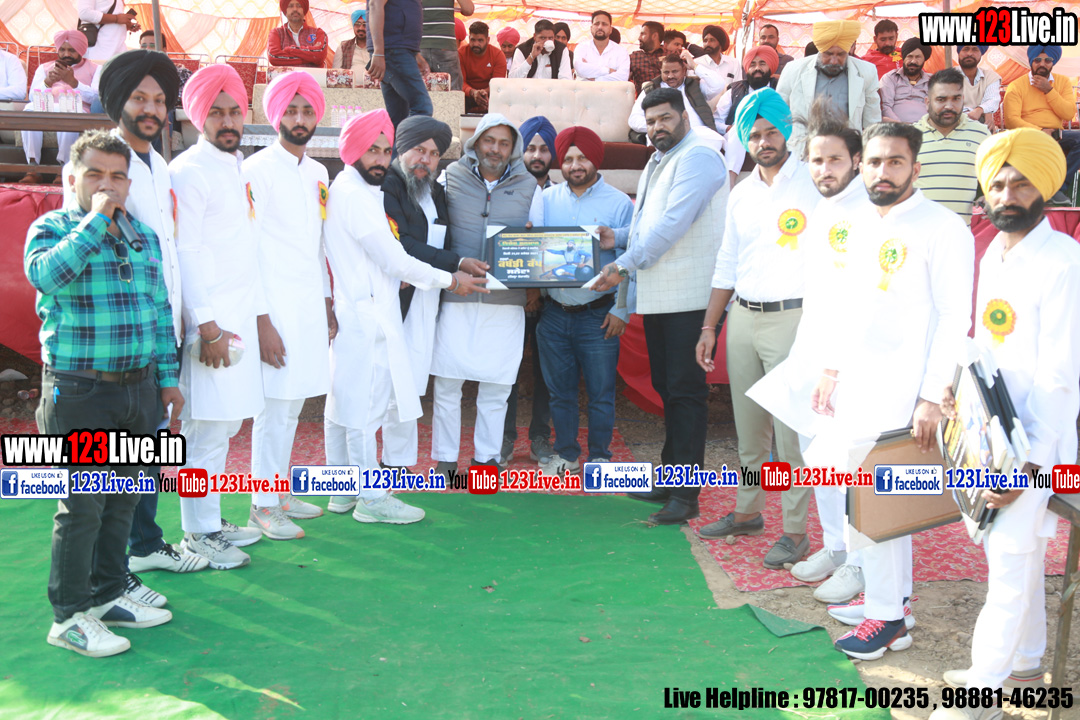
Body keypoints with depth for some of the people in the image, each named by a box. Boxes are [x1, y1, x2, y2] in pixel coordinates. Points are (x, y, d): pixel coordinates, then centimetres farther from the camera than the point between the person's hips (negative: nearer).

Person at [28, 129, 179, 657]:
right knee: (83, 505, -1)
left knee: (123, 498, 15)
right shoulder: (52, 228, -4)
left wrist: (167, 377, 14)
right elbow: (45, 274, -27)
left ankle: (108, 594, 31)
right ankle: (69, 616, 13)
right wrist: (96, 220, -22)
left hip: (139, 389, 6)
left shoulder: (145, 236, 12)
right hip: (80, 392, -6)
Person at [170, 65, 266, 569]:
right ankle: (198, 535, 8)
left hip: (239, 318, 9)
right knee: (207, 428, -3)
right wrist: (208, 326, -19)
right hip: (210, 322, -8)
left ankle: (211, 521, 24)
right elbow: (185, 252, -15)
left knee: (224, 423, 13)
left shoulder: (238, 168, 17)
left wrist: (260, 312, 18)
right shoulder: (189, 170, -9)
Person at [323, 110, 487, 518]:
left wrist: (398, 276, 13)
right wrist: (450, 281, -8)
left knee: (343, 402, 14)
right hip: (366, 317, -11)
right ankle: (371, 498, 4)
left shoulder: (347, 191, 17)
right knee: (366, 405, -4)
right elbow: (393, 258, -16)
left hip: (351, 312, 11)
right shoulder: (355, 195, -15)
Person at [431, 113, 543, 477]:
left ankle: (487, 458, 22)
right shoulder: (451, 177, 6)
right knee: (447, 384, 1)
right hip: (455, 296, -1)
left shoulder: (528, 187, 9)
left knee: (496, 386, 7)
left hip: (506, 300, 1)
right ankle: (445, 460, 15)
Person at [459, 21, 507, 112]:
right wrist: (473, 92, -34)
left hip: (489, 94, 1)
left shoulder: (498, 54, -4)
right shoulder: (460, 53, -5)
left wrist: (485, 92, -32)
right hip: (468, 95, -1)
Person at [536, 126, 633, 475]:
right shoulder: (546, 199, 8)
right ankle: (566, 453, 27)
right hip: (554, 313, 3)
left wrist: (622, 311, -9)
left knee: (601, 393, 3)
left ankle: (599, 457, 19)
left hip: (598, 315, -3)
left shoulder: (619, 203, -1)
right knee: (560, 391, 12)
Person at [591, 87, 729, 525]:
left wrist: (624, 265, -16)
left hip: (691, 296, -9)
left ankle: (686, 494, -2)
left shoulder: (698, 157, -10)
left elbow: (673, 223, -20)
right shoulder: (655, 164, 21)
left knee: (685, 391, -7)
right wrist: (617, 238, 8)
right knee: (666, 388, 15)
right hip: (657, 296, 9)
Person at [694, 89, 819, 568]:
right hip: (742, 317, 6)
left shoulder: (812, 184, -5)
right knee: (748, 426, 14)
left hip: (792, 318, -6)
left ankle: (795, 531, 5)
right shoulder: (741, 194, 14)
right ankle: (748, 512, 29)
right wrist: (709, 326, 15)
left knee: (790, 429, -4)